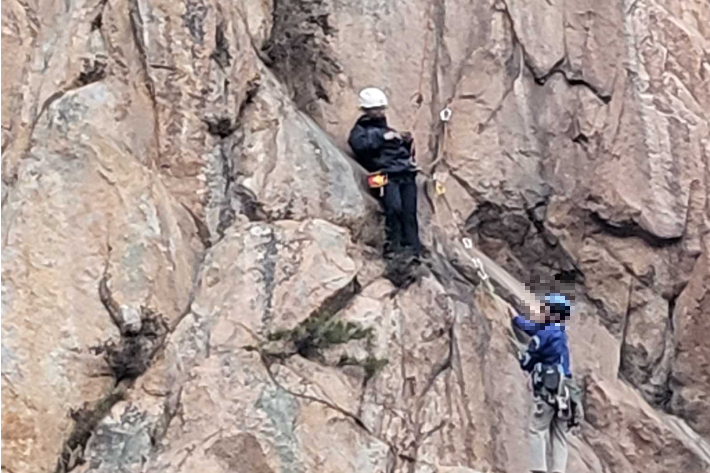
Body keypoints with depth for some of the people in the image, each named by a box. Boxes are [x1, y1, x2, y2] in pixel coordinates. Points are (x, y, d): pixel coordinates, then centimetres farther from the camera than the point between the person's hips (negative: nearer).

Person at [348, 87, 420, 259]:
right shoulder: (360, 130, 16)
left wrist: (407, 141, 14)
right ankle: (392, 245, -21)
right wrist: (382, 136, -11)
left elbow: (406, 151, 35)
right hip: (386, 174, -5)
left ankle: (412, 248, -16)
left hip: (405, 174, 5)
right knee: (394, 207, -27)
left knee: (409, 211, -11)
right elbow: (358, 144, -9)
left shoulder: (387, 129, 33)